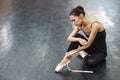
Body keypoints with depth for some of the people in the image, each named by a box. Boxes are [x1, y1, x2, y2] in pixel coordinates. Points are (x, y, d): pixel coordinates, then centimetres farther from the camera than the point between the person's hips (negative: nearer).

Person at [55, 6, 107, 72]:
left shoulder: (95, 25, -30)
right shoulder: (80, 26, -9)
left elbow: (88, 44, -27)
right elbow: (69, 38, -16)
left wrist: (74, 51, -22)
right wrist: (78, 39, -36)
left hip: (100, 51, -6)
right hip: (91, 48, 6)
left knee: (89, 62, -36)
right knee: (76, 36, -18)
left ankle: (84, 55, -1)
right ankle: (66, 59, -14)